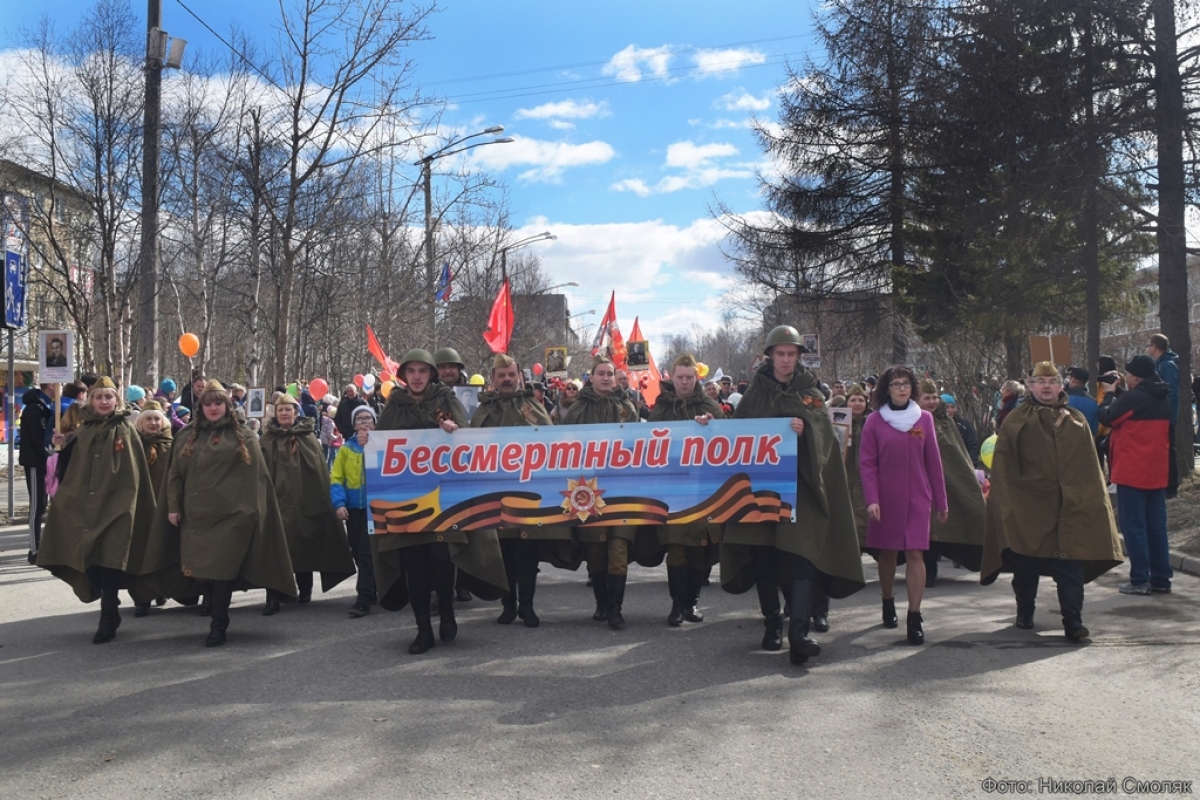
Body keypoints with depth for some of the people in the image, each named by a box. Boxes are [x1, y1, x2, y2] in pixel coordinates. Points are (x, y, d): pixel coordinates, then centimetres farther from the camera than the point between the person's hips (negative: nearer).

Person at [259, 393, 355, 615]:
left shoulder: (308, 437, 6)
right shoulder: (268, 439, 9)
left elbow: (319, 469, 2)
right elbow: (263, 471, 5)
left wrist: (320, 500, -5)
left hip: (304, 499, 0)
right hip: (277, 500, 0)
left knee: (304, 545, 9)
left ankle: (305, 589, 25)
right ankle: (273, 597, -5)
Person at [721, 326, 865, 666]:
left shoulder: (810, 394, 11)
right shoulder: (753, 395, 12)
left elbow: (824, 432, -3)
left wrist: (805, 429, -23)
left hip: (799, 487, -1)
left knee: (798, 555, -12)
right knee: (763, 557, 2)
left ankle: (798, 631, -18)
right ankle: (772, 624, 14)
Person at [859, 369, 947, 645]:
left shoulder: (925, 418, 3)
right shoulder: (875, 421, 0)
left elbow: (933, 462, 6)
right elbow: (867, 463, -2)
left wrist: (941, 501, 8)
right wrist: (871, 499, -12)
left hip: (917, 498, 0)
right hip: (885, 498, 0)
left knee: (915, 553, -7)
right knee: (887, 552, 11)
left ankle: (914, 618, -6)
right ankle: (888, 604, 29)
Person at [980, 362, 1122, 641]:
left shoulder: (1076, 421, 12)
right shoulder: (1017, 421, 3)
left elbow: (1090, 466, 11)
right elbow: (1002, 466, -1)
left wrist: (1090, 501, 4)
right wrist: (1006, 501, -8)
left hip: (1071, 506, 2)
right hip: (1027, 507, -1)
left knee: (1071, 566, -2)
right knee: (1026, 565, 8)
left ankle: (1073, 622, 2)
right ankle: (1024, 614, 25)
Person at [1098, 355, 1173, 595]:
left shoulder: (1133, 398, -16)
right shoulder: (1163, 399, 10)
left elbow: (1107, 417, -6)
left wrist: (1109, 395, 12)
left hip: (1132, 472, -7)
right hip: (1157, 473, 7)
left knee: (1134, 526, -2)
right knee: (1157, 526, 10)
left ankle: (1139, 580, -2)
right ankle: (1161, 578, 14)